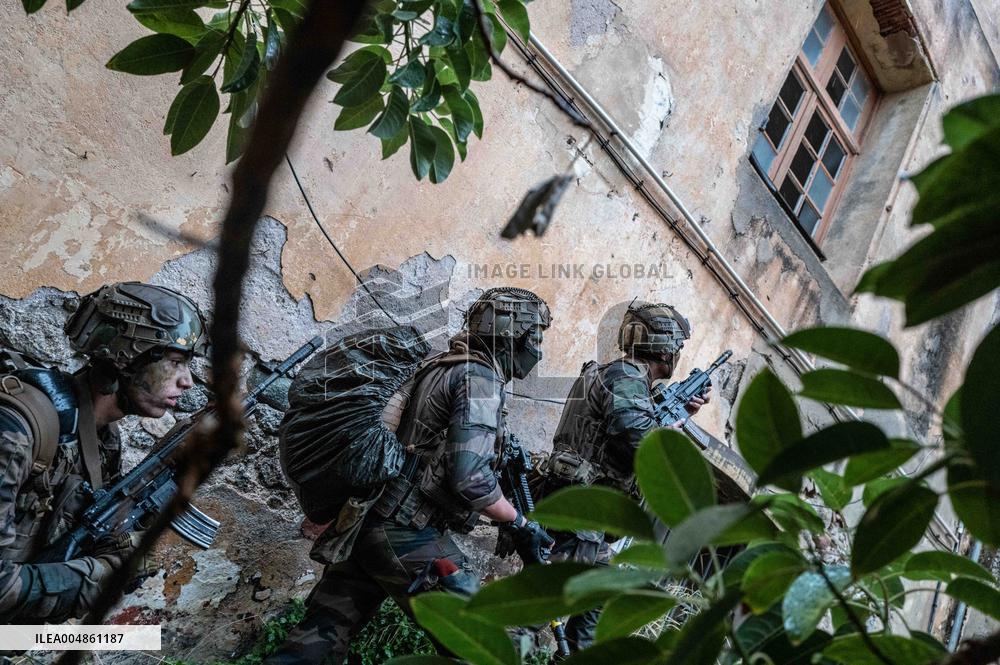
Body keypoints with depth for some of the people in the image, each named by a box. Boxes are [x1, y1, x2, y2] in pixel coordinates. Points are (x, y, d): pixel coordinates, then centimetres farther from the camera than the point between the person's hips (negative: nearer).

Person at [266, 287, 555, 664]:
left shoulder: (441, 368, 17)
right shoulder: (480, 378, -12)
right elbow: (471, 478, -20)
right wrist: (519, 525, -8)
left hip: (364, 520, 9)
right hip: (408, 535, -9)